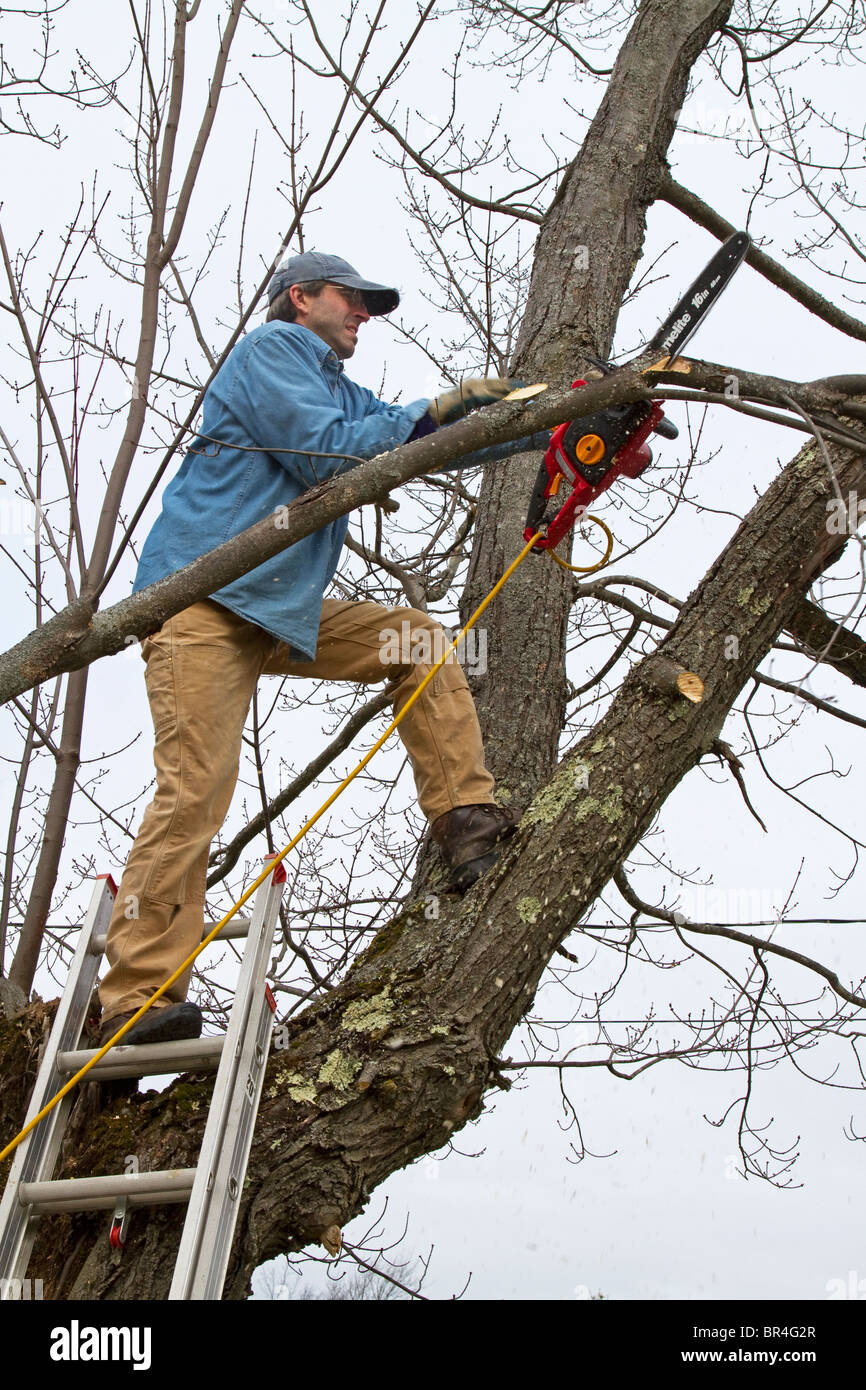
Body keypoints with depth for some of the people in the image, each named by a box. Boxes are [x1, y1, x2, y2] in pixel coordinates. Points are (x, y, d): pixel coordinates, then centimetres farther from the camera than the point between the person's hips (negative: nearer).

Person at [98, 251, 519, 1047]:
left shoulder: (339, 390, 25)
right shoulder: (272, 347, -1)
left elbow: (423, 440, 21)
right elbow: (326, 451, -14)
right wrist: (437, 408, -9)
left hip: (286, 612, 9)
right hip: (202, 602, -9)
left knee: (419, 640, 1)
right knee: (194, 792, -17)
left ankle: (468, 822, -2)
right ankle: (137, 998, -15)